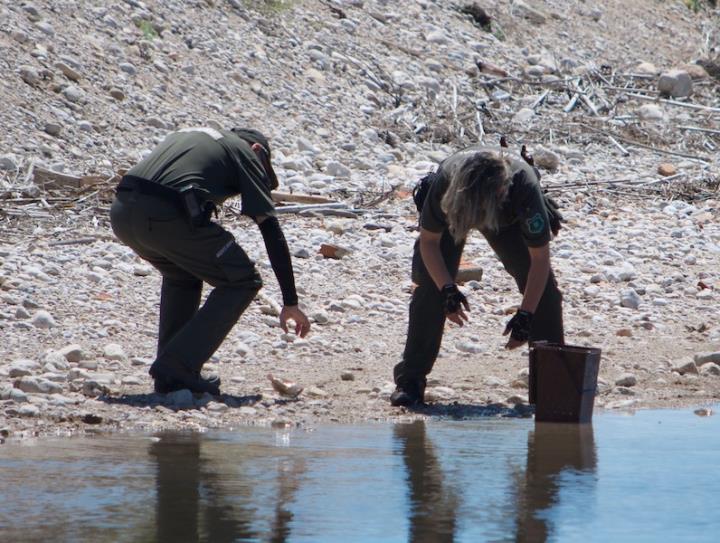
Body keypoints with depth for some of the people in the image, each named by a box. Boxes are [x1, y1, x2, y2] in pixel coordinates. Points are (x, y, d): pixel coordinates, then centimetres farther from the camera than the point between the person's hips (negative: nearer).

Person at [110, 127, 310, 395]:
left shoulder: (188, 135, 36)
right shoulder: (244, 151, 19)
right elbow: (271, 230, 12)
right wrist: (291, 302, 13)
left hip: (121, 212, 7)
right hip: (166, 218, -7)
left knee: (182, 273, 33)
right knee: (243, 281, 11)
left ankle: (169, 376, 24)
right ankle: (178, 365, 2)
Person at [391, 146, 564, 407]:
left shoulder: (525, 187, -44)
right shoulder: (445, 181, -43)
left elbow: (540, 258, -32)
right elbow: (428, 240, -24)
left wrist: (526, 314, -36)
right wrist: (447, 289, -35)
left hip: (507, 218, 0)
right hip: (451, 215, 0)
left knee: (542, 288, -9)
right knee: (430, 288, -16)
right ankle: (410, 379, -9)